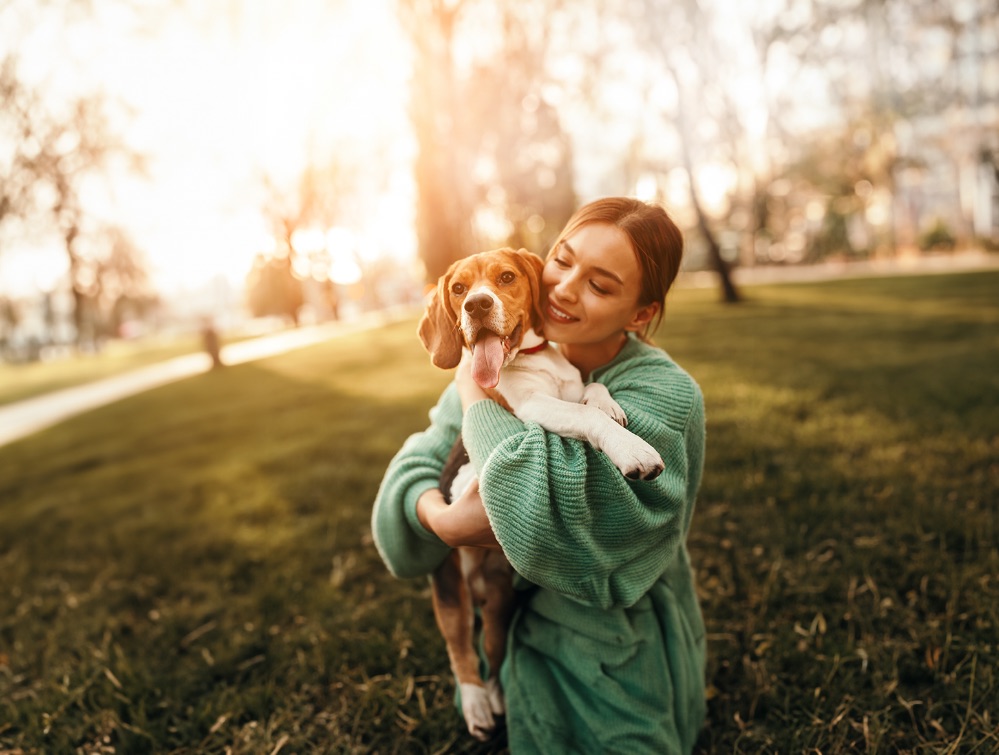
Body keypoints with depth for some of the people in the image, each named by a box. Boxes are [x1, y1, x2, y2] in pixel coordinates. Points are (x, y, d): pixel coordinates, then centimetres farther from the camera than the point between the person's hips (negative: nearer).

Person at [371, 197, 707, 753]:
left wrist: (475, 396, -26)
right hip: (524, 623, 5)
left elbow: (553, 503, -40)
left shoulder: (665, 395, -27)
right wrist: (440, 517, -29)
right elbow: (426, 452, -7)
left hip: (617, 656, -5)